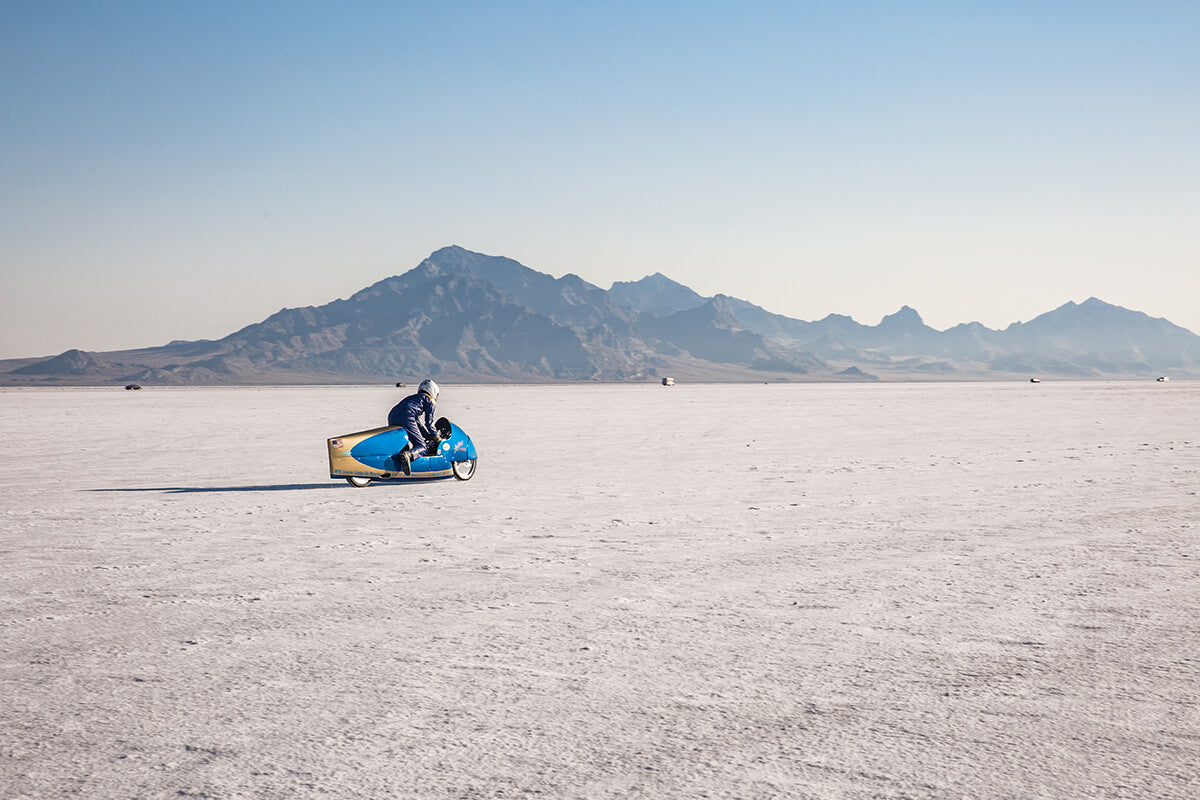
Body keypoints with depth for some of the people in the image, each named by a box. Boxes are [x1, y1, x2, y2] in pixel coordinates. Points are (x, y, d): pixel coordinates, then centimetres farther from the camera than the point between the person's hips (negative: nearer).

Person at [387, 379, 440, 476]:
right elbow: (429, 422, 9)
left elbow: (418, 422, 44)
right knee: (422, 447, -8)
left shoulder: (412, 398, 39)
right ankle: (408, 455, -38)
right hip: (406, 419, -8)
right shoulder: (428, 400, 17)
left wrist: (428, 436, 48)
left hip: (391, 419, 8)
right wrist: (436, 437, 20)